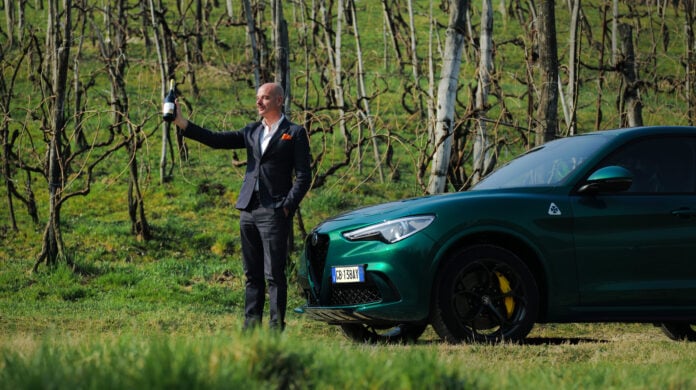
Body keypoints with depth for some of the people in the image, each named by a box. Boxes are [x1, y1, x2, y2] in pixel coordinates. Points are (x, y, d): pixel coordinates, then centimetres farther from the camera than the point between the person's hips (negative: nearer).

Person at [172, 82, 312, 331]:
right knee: (252, 274, 8)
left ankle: (276, 327, -4)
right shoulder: (252, 132, 16)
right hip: (248, 209, 6)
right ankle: (251, 325, 11)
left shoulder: (294, 133, 0)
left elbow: (303, 176, -3)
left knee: (274, 274, -6)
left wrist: (287, 207, -12)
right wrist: (182, 124, -1)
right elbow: (217, 140, 9)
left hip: (274, 212, -6)